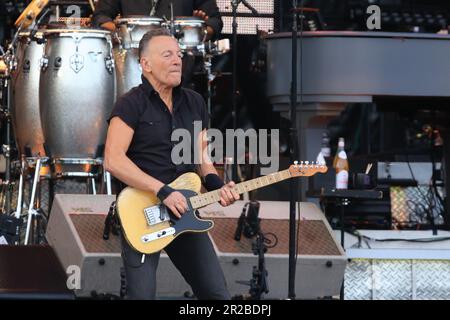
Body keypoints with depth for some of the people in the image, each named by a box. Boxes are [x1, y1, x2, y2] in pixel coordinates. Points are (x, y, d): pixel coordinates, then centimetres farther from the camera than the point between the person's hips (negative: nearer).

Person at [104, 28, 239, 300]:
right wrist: (163, 191, -22)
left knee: (217, 293, 4)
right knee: (142, 295, -8)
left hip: (183, 213, 6)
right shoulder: (132, 104, -7)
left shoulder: (195, 103, 12)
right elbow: (114, 160, -17)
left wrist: (217, 186, -3)